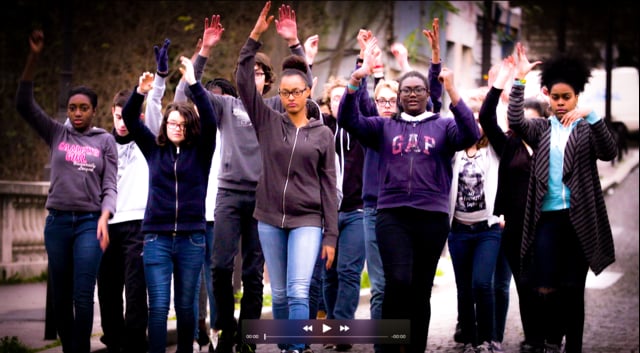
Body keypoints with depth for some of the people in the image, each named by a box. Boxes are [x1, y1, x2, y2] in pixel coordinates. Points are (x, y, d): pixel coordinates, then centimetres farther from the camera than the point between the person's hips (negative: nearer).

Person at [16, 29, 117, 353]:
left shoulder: (105, 141, 6)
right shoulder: (56, 134, 9)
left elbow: (110, 186, 4)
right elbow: (24, 104, 1)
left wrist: (104, 219, -14)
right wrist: (33, 58, -6)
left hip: (90, 222, -2)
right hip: (57, 221, 2)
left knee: (83, 296, -9)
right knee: (60, 297, 5)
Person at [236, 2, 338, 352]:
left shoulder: (322, 134, 2)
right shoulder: (268, 122, 3)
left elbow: (328, 187, 2)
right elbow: (244, 81, -6)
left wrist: (331, 235, -2)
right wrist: (255, 36, -14)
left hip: (307, 221, -2)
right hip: (270, 219, 2)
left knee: (298, 291, -15)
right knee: (279, 294, 8)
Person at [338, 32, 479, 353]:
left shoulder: (443, 126, 9)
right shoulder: (384, 126, 13)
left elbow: (470, 135, -10)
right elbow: (348, 120, 0)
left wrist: (452, 91, -20)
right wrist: (358, 77, -15)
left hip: (432, 216, 1)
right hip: (392, 215, 0)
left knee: (421, 289, 6)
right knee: (398, 281, -19)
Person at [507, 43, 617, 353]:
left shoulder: (586, 129, 6)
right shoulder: (541, 129, 11)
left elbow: (608, 151, -12)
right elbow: (516, 121, -8)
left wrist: (590, 116, -25)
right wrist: (519, 79, -13)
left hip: (579, 219, -1)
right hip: (547, 216, 1)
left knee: (573, 289, 4)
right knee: (546, 288, -7)